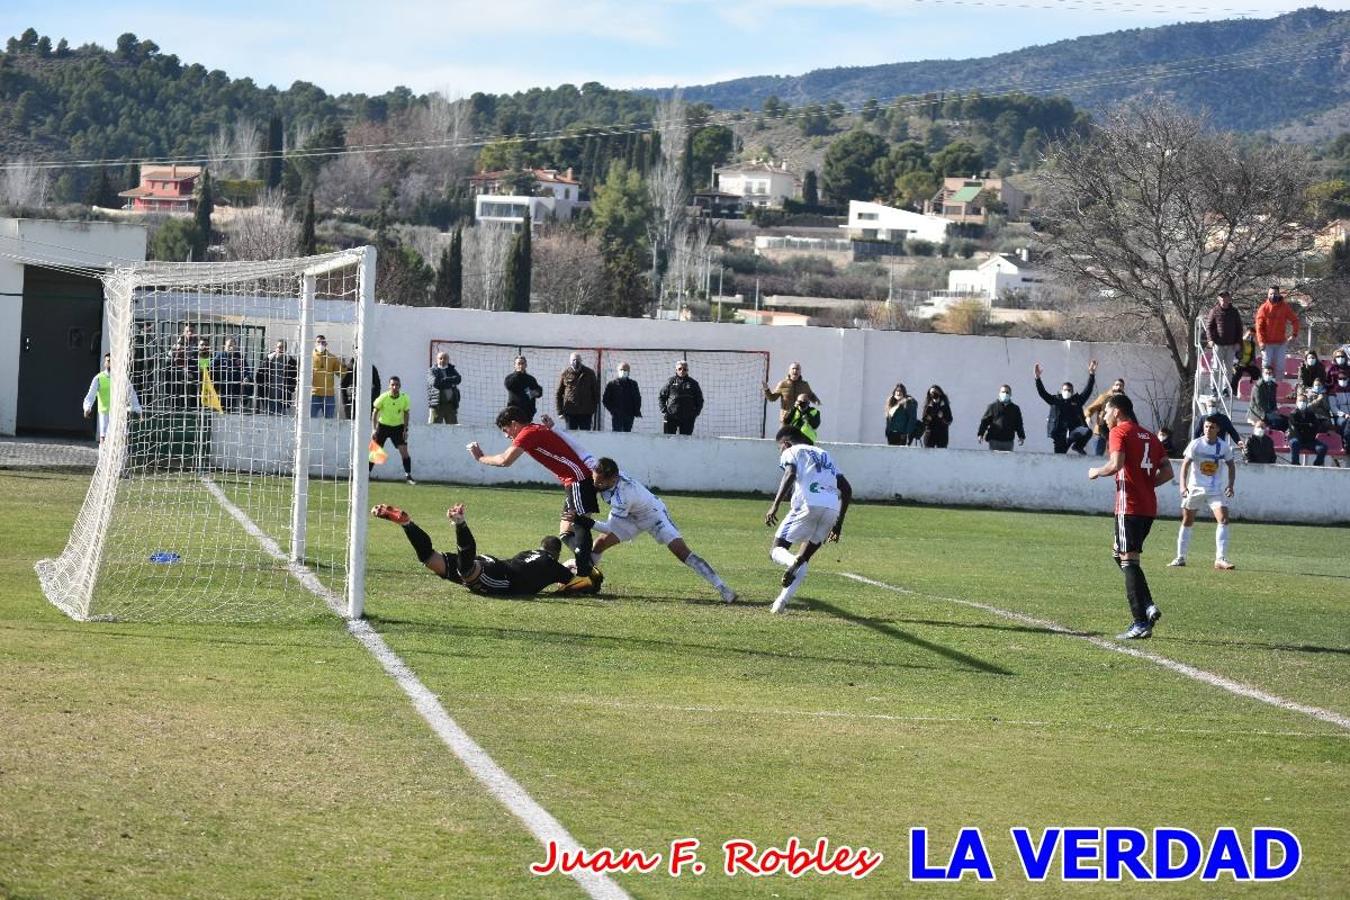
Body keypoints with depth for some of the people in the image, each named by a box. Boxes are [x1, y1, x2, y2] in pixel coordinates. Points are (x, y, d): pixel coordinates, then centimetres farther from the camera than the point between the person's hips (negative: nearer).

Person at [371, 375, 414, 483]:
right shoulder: (383, 398, -17)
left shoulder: (404, 398, -11)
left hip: (398, 427, 1)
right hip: (383, 425, -1)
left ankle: (408, 476, 0)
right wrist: (373, 429, -13)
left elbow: (406, 414, 3)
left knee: (404, 451, -9)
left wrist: (405, 429, -2)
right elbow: (374, 412, -7)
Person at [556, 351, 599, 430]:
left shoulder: (589, 373, 4)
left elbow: (596, 391, 10)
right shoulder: (566, 374, 2)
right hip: (570, 411, 0)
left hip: (586, 412, 0)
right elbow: (559, 394, 6)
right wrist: (560, 411, 0)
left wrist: (594, 408, 3)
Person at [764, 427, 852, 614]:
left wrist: (775, 506, -14)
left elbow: (790, 475, -8)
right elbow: (847, 489, 26)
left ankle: (792, 562, -31)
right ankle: (781, 602, 9)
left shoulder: (791, 452, 15)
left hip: (808, 505, -6)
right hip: (832, 508, 6)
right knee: (805, 557, 20)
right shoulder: (824, 455, 33)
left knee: (777, 550, 4)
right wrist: (839, 523, 29)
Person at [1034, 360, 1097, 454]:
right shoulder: (1056, 400, 9)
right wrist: (1038, 378, -11)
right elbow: (1042, 393, 1)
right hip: (1060, 434, 0)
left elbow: (1088, 390, 5)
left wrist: (1092, 374, -5)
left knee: (1087, 432, -27)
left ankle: (1077, 446, -1)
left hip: (1074, 430, 0)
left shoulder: (1077, 400, 10)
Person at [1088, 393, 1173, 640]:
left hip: (1129, 506, -8)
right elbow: (1167, 472, 15)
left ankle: (1141, 623, -13)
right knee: (1120, 555, 20)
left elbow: (1116, 464, -18)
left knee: (1129, 561, -7)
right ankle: (1148, 607, 7)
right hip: (1149, 506, 8)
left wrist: (1097, 472, 0)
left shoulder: (1119, 432, -4)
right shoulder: (1149, 436, 18)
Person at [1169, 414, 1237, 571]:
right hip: (1195, 488, -1)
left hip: (1215, 490, 1)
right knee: (1187, 521, 6)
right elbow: (1185, 464, -14)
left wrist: (1230, 485, -1)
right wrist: (1183, 485, -26)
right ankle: (1180, 558, 18)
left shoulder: (1224, 446, -2)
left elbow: (1231, 465, 12)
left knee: (1223, 519, -14)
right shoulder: (1196, 444, -10)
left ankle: (1220, 559, -14)